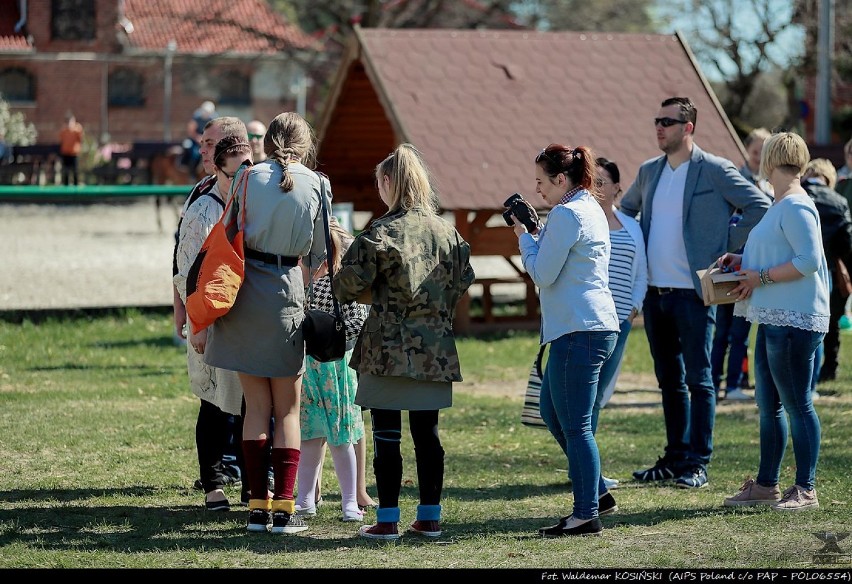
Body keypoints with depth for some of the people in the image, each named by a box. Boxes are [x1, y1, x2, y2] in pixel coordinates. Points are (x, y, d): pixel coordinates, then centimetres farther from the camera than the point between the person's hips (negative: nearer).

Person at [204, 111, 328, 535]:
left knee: (257, 407, 8)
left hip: (245, 289, 1)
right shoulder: (315, 185, 0)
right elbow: (319, 254, 8)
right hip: (287, 291, -1)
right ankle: (284, 508, 0)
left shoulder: (249, 176, -2)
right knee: (287, 410, 7)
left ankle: (258, 505, 6)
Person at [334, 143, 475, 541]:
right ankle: (429, 517, 15)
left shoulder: (381, 233, -12)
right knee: (427, 433, 12)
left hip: (389, 349, -5)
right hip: (435, 350, 5)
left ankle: (387, 520, 2)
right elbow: (462, 283, 12)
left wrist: (376, 297, 6)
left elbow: (348, 286, -13)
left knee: (386, 434, 1)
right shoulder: (447, 231, 5)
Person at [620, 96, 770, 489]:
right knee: (669, 380, 12)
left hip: (693, 293, -7)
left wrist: (726, 251, -9)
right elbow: (626, 208, 30)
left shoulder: (715, 171, -8)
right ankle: (675, 458, 20)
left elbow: (760, 208, -10)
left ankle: (697, 463, 0)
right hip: (654, 293, 7)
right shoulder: (649, 172, 12)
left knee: (698, 379, -3)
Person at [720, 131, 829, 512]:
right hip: (774, 319, 11)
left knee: (797, 405, -5)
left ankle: (805, 490, 0)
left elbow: (809, 259, -23)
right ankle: (766, 484, 23)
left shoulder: (796, 207, -15)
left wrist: (761, 277, -17)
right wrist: (744, 261, 14)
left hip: (795, 321, -11)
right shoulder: (780, 206, 18)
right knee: (768, 404, 15)